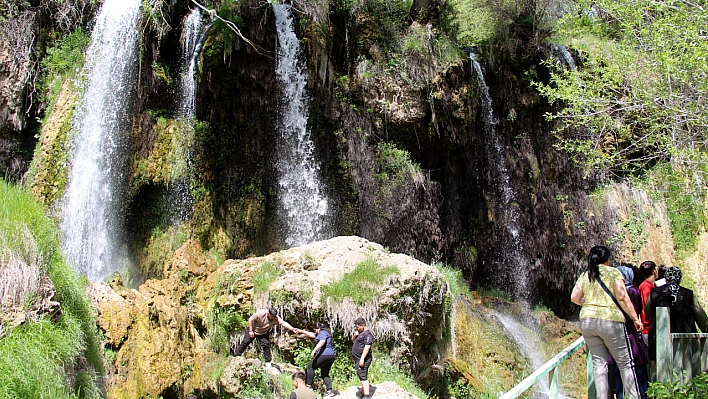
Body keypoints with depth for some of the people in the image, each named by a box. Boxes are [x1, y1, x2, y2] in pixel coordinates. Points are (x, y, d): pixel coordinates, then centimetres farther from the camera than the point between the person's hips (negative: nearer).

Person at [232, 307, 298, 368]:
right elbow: (250, 319, -22)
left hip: (263, 333, 2)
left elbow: (283, 323, -35)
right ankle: (236, 356, 14)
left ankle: (268, 362, 1)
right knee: (245, 342, -1)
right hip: (253, 330, -2)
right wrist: (250, 331, -20)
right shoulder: (260, 313, -32)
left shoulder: (276, 318, -25)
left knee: (266, 345, -11)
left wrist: (292, 329, -49)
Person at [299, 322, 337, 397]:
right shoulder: (322, 333, 25)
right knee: (325, 374, 13)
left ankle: (309, 386, -1)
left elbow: (322, 342, -25)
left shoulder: (323, 333, -7)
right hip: (331, 355, 11)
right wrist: (301, 331, 27)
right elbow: (312, 335, 30)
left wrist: (314, 351, -30)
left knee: (310, 366, 0)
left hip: (325, 354, -11)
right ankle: (329, 391, 5)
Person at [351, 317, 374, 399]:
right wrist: (354, 336, 4)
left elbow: (367, 347, -23)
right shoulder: (360, 333, 17)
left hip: (362, 359, -10)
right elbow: (353, 341, 27)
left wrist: (362, 359, -27)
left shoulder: (367, 334, -15)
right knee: (362, 377, 15)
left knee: (363, 377, -14)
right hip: (358, 359, 10)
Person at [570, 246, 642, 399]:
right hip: (610, 319, -4)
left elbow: (574, 298, 7)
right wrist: (635, 318, -3)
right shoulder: (613, 272, 2)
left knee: (599, 362, 6)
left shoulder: (584, 275, 14)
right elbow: (622, 297, -7)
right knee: (625, 362, 5)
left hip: (587, 321, 4)